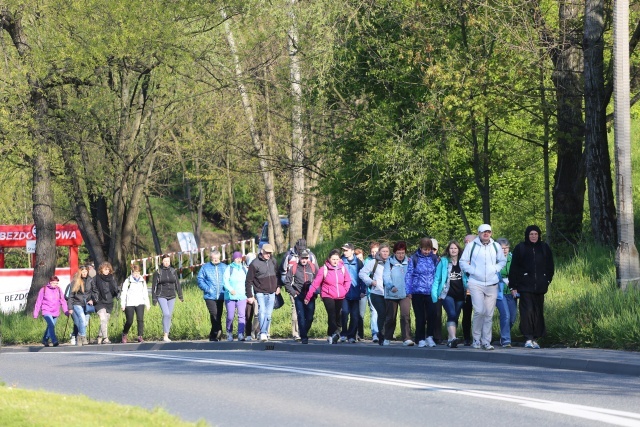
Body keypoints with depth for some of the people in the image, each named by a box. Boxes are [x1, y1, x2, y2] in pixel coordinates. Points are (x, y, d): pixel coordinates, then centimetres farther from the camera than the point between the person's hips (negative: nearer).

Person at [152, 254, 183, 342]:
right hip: (161, 296, -4)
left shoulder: (173, 271, 7)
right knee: (166, 314, -19)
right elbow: (154, 286, -1)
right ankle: (165, 335, -17)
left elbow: (177, 284, 11)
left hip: (171, 296, 4)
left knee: (169, 315, 5)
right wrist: (154, 298, -4)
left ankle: (166, 336, 12)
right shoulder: (158, 272, -2)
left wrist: (180, 295, 6)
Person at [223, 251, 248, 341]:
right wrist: (230, 289, -28)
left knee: (242, 315, -12)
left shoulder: (244, 269, 11)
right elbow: (225, 280, -11)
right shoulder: (229, 269, 0)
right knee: (230, 317, 0)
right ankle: (229, 334, 18)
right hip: (230, 296, -2)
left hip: (242, 296, 2)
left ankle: (241, 334, -16)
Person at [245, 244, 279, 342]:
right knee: (262, 312, -19)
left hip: (271, 293, 5)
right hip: (260, 293, -5)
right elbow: (248, 281, -7)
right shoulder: (255, 263, -10)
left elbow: (277, 274, 22)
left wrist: (278, 286, 11)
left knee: (268, 314, 7)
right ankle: (263, 334, -22)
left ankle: (265, 333, 17)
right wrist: (249, 296, -8)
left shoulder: (273, 261, 5)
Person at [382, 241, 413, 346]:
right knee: (390, 317, 10)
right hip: (391, 294, 0)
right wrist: (391, 286, -26)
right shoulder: (389, 262, -1)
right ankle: (387, 338, 25)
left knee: (405, 315, -15)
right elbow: (386, 276, -10)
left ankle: (406, 338, -16)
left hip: (405, 294, 0)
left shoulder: (409, 262, 5)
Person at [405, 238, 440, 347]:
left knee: (432, 314, -11)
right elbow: (409, 275, 0)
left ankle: (429, 336, 7)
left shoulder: (434, 258, 5)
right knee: (420, 317, 3)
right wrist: (409, 291, -4)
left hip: (431, 292, 1)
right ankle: (421, 339, 13)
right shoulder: (414, 259, -2)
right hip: (418, 292, -1)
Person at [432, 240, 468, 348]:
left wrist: (468, 289, 0)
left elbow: (467, 278, 14)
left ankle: (450, 339, 13)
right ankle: (453, 338, -31)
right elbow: (437, 278, 4)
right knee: (452, 315, -20)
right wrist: (435, 293, -5)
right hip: (447, 294, -3)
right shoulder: (443, 262, 3)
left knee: (455, 317, 5)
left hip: (460, 294, 3)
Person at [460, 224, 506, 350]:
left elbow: (503, 261, 22)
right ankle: (476, 339, 1)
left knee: (489, 314, 2)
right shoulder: (471, 246, 2)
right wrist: (472, 271, -7)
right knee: (479, 311, -14)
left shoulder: (496, 246, 11)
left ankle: (486, 341, 9)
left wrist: (496, 269, 4)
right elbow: (463, 262, 6)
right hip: (476, 283, -3)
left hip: (492, 284, 3)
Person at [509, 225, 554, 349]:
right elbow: (514, 268, 2)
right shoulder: (520, 248, 2)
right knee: (527, 310, -12)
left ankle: (535, 339, 9)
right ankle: (528, 338, -13)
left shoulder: (544, 248, 10)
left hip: (539, 286, 3)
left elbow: (550, 266, 18)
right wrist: (513, 286, -2)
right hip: (525, 286, -3)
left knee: (538, 312, 4)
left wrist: (547, 280, 9)